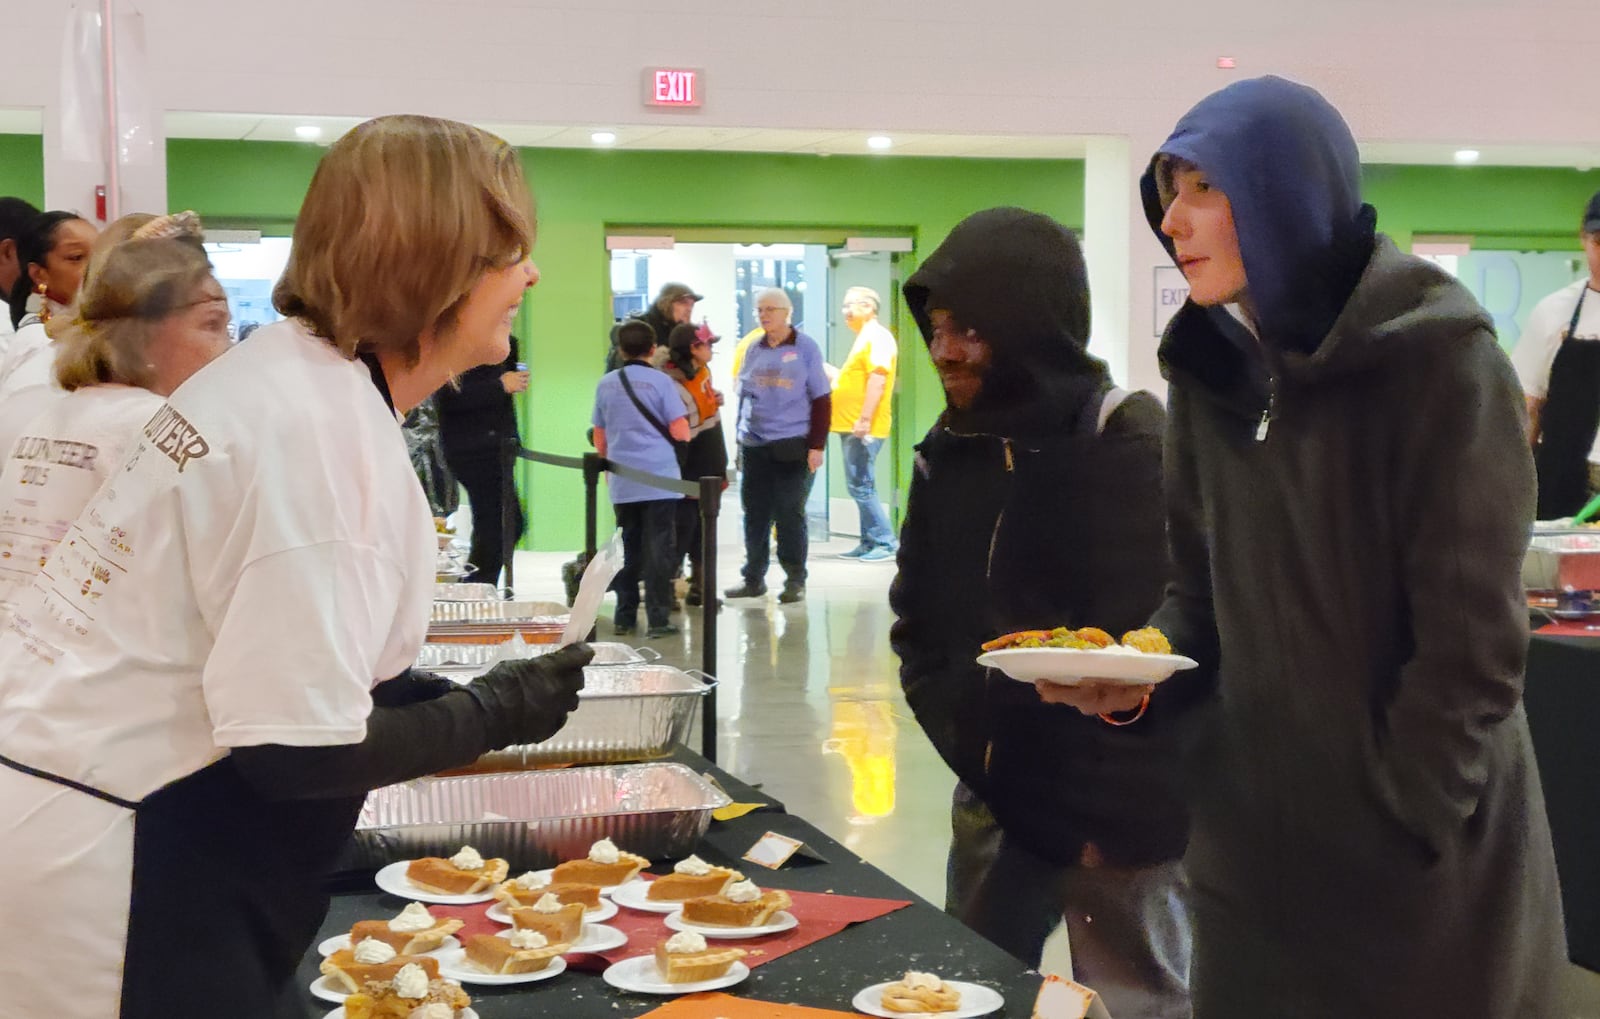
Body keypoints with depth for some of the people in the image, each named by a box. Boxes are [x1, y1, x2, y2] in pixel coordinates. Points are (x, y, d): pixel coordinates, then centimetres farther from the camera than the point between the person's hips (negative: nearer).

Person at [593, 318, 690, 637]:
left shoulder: (606, 384, 7)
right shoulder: (659, 381, -6)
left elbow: (599, 437, 14)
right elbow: (680, 431, -9)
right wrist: (682, 431, 14)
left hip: (622, 483, 4)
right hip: (659, 479, -4)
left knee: (627, 549, 12)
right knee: (658, 550, -1)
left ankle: (625, 617, 15)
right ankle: (658, 620, -3)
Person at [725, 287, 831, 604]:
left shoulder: (805, 348, -3)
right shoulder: (754, 349, 9)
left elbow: (821, 399, -3)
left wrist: (816, 445, -9)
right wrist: (740, 440, 13)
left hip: (792, 445, -4)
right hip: (755, 446, 4)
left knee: (790, 513, 1)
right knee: (755, 514, 8)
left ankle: (795, 580, 10)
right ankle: (753, 578, 17)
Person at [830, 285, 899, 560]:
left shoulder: (877, 337, -10)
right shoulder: (864, 338, 21)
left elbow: (877, 379, -20)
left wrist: (864, 419, -25)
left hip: (863, 429, -10)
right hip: (851, 427, 10)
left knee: (861, 487, -11)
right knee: (860, 487, 11)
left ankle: (885, 543, -8)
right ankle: (869, 542, 15)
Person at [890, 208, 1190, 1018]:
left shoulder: (1131, 450, -14)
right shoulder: (948, 454, 6)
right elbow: (919, 622, 13)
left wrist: (1120, 819, -17)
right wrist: (971, 753, 2)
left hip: (1116, 816, -6)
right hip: (994, 797, 6)